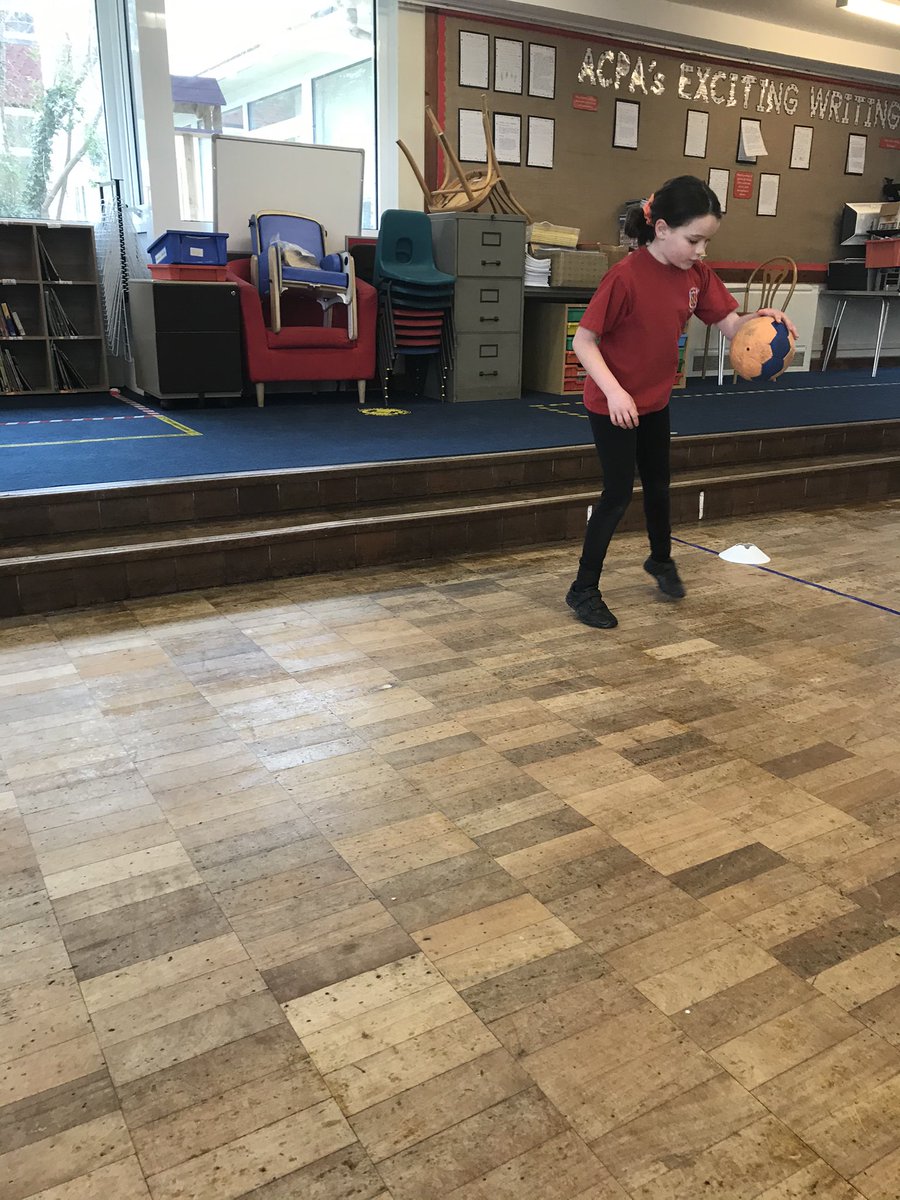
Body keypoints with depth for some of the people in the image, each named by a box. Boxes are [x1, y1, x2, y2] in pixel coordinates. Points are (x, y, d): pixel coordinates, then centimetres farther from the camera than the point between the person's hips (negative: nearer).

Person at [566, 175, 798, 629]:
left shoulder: (696, 274, -5)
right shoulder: (625, 277, -25)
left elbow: (729, 323, -3)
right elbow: (583, 341, -23)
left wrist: (759, 318, -25)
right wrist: (614, 392, -33)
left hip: (655, 400, 7)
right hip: (613, 404, -7)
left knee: (658, 484, 21)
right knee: (618, 493, -4)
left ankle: (661, 560, 45)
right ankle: (583, 590, 9)